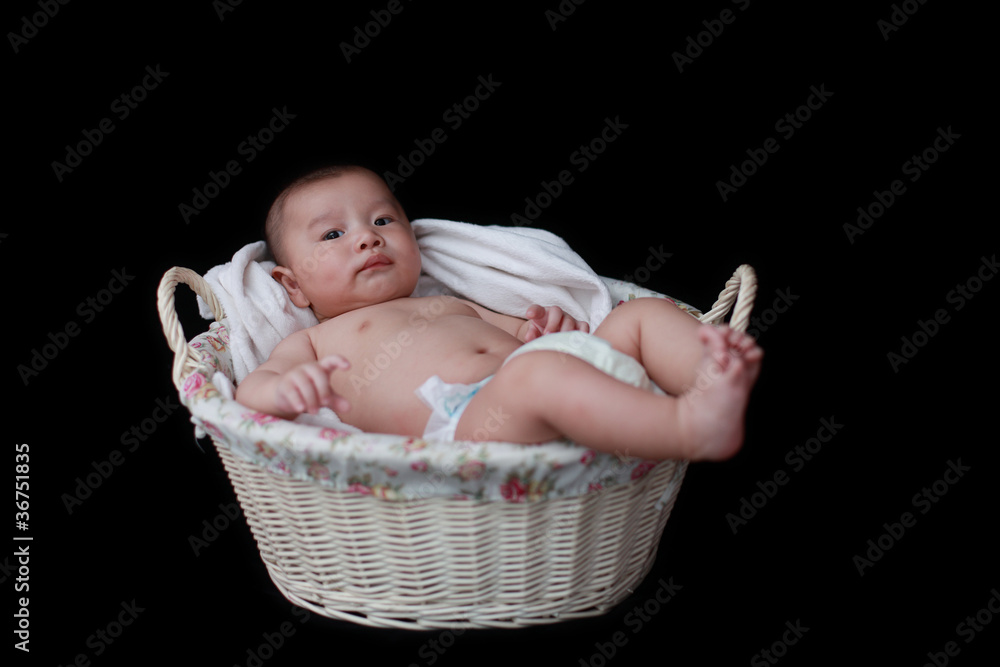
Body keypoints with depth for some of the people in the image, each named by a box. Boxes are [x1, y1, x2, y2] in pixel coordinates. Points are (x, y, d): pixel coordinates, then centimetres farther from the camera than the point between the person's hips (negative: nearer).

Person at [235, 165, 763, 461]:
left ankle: (710, 368, -32)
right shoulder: (319, 341, 23)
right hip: (459, 419, -7)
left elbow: (517, 331, 35)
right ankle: (690, 429, -50)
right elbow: (249, 389, 6)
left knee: (645, 313, -4)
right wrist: (288, 389, -21)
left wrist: (549, 326, 8)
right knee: (536, 372, -37)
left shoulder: (452, 305, 40)